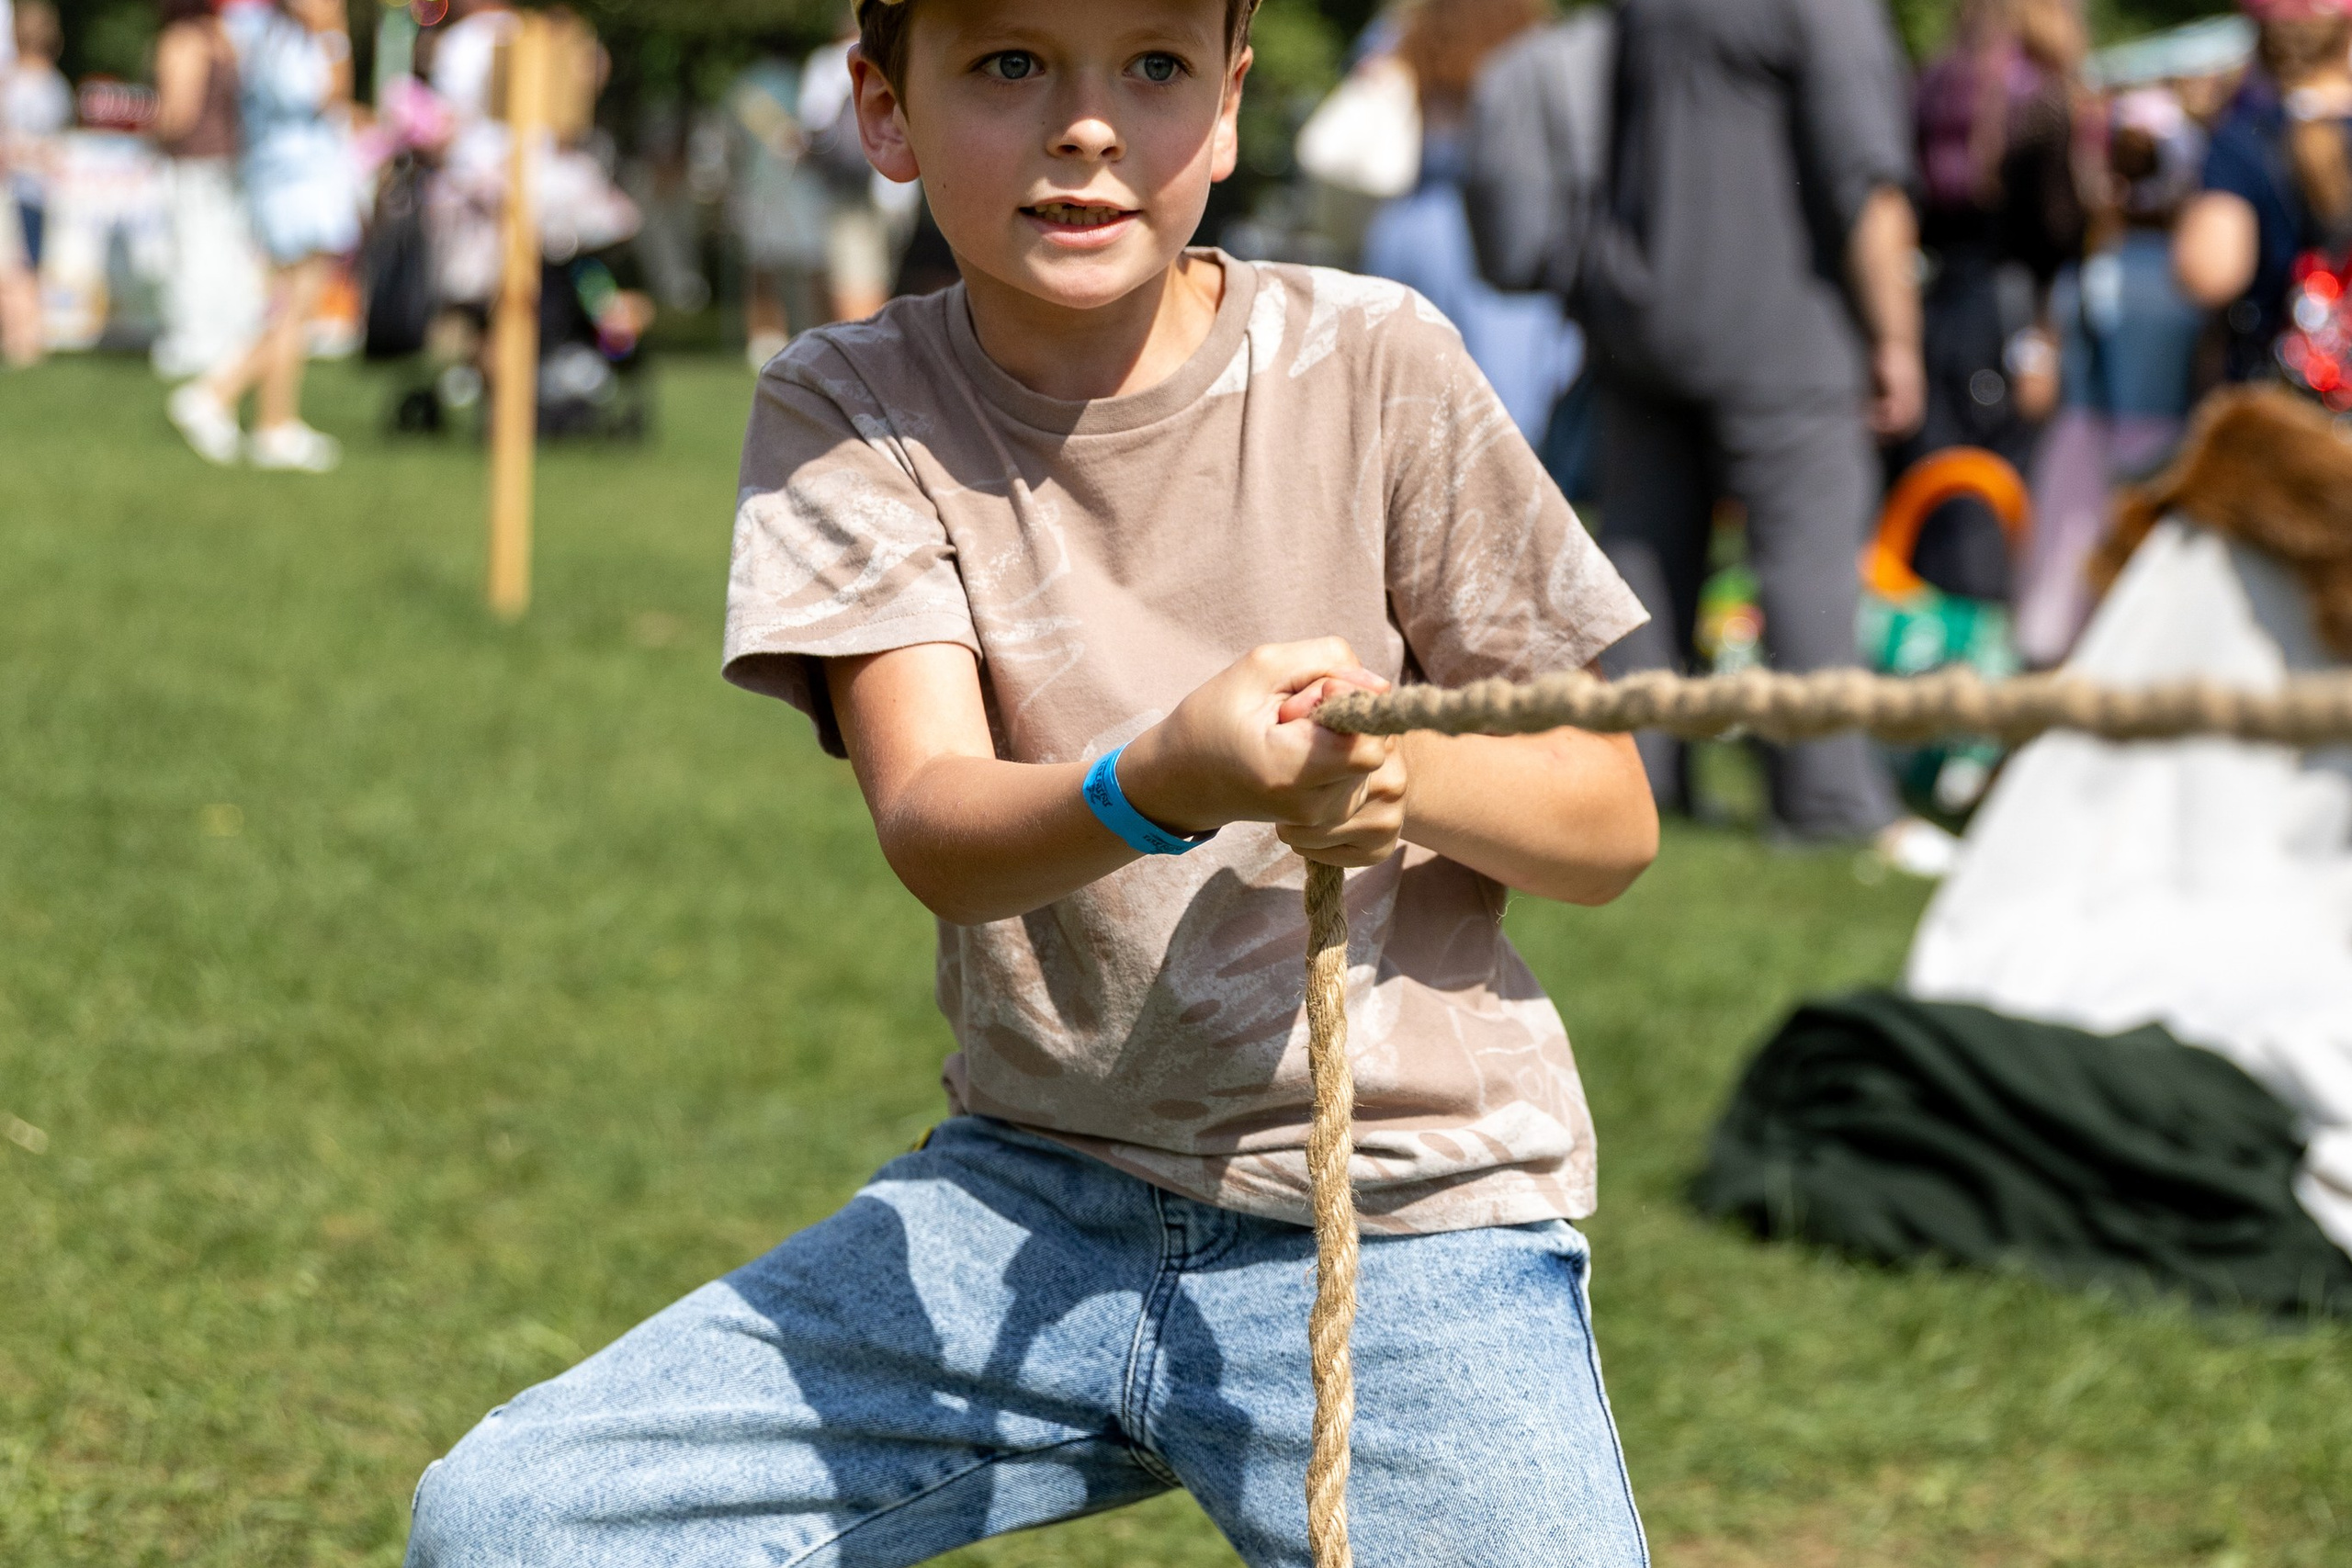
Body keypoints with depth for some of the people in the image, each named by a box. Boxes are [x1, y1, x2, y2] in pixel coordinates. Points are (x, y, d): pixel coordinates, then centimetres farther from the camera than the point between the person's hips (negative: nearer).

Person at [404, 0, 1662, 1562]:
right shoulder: (848, 413, -3)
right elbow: (934, 830, -19)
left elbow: (1613, 824, -1)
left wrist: (1404, 775, -23)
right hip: (1031, 1199, 2)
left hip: (1410, 1232, -1)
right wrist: (1164, 784, -41)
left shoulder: (1370, 365, -5)